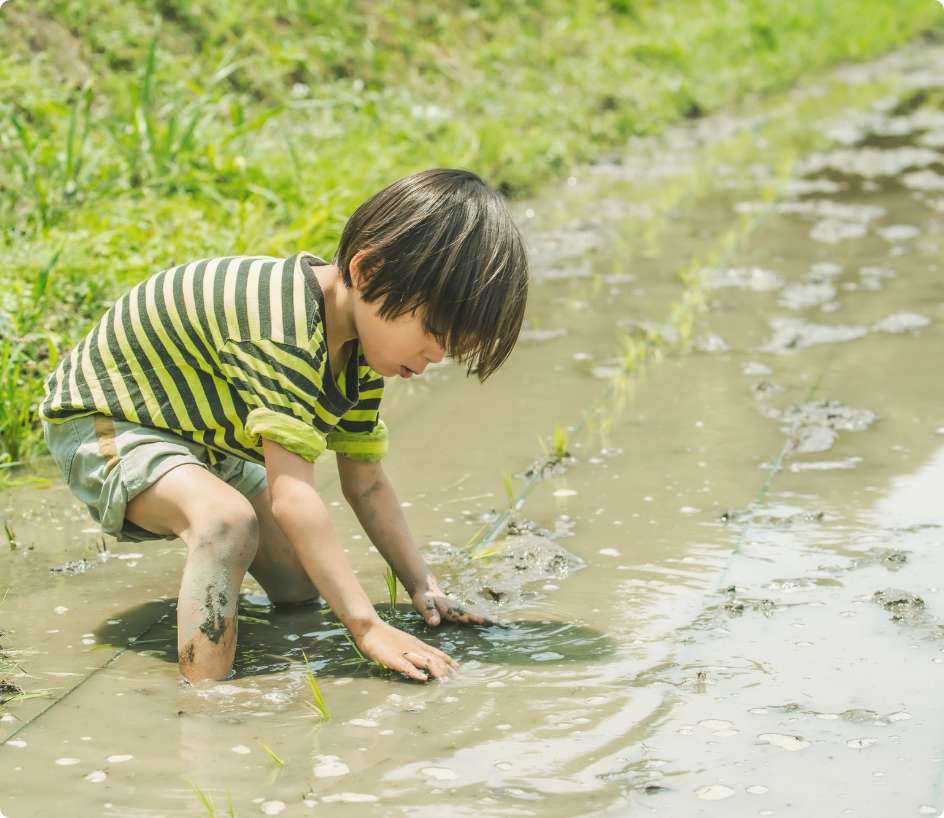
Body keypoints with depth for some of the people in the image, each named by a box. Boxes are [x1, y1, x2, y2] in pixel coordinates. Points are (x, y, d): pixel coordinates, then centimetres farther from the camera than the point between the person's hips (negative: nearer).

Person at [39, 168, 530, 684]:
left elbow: (364, 478, 2)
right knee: (229, 519, -37)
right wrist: (367, 627, -44)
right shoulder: (288, 331, -38)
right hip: (100, 423, -9)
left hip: (206, 438, 10)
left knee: (300, 586, 14)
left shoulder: (358, 349, -7)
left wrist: (423, 587, -5)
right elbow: (291, 496, -43)